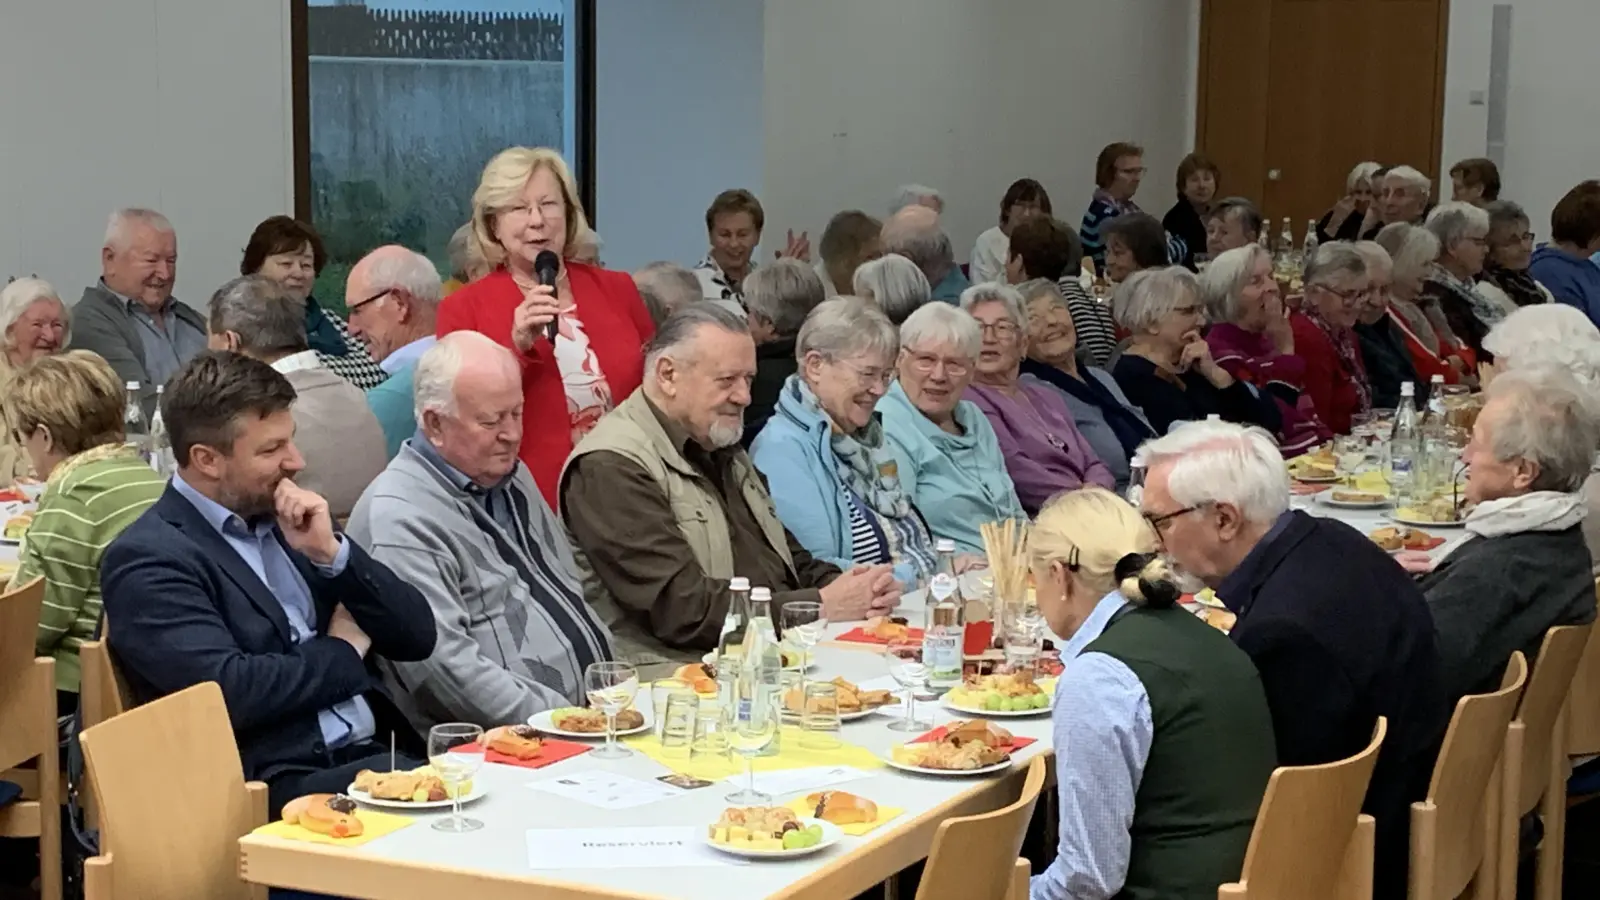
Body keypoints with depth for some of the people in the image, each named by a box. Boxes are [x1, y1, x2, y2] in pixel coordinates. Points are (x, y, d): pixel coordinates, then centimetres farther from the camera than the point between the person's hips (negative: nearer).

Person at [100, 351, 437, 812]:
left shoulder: (294, 522, 17)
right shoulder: (146, 559, -4)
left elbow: (417, 637, 14)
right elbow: (230, 692, -17)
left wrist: (333, 553, -1)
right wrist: (344, 651, -1)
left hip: (375, 753, 7)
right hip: (274, 784, -7)